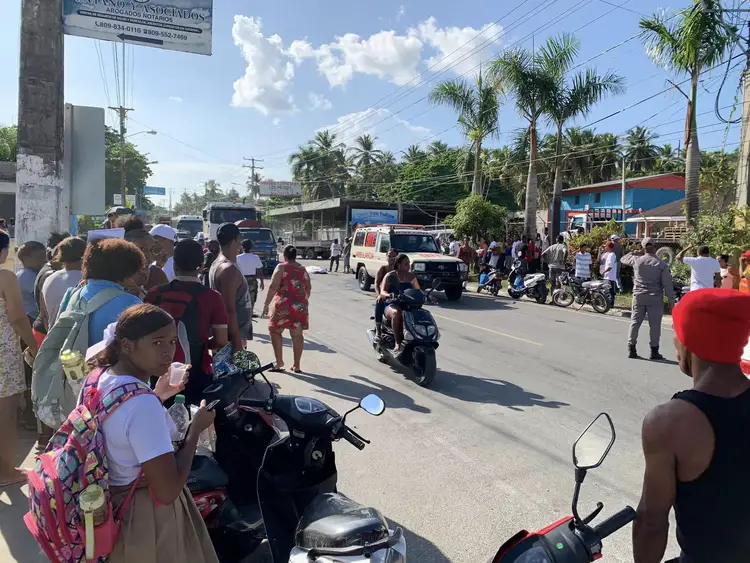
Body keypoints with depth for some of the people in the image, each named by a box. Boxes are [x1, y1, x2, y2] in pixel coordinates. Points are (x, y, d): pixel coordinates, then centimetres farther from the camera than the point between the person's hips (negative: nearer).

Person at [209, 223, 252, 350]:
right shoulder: (229, 268, -19)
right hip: (231, 335, -10)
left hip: (223, 333, 10)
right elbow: (229, 309, -24)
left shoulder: (217, 264, 12)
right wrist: (237, 342, -23)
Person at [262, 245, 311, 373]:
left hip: (283, 306, -5)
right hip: (300, 306, 5)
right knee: (297, 335, 8)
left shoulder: (281, 267, -4)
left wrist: (267, 304, -8)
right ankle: (296, 365, 12)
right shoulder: (303, 269, 11)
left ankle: (279, 362, 9)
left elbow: (273, 287, -12)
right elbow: (308, 289, 17)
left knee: (275, 331, 11)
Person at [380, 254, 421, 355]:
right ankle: (398, 344, -40)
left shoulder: (411, 277, 13)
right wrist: (388, 295, -33)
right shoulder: (390, 276, 1)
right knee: (396, 313, -40)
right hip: (391, 305, -3)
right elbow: (382, 291, -9)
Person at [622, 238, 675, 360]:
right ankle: (654, 351, 7)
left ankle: (631, 349, 10)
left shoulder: (636, 260, -3)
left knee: (635, 322, 9)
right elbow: (667, 284, -7)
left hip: (639, 296, 2)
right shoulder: (661, 264, -7)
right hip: (655, 298, -2)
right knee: (655, 325, 4)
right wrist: (671, 300, -1)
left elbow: (623, 259, 19)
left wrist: (634, 253, 24)